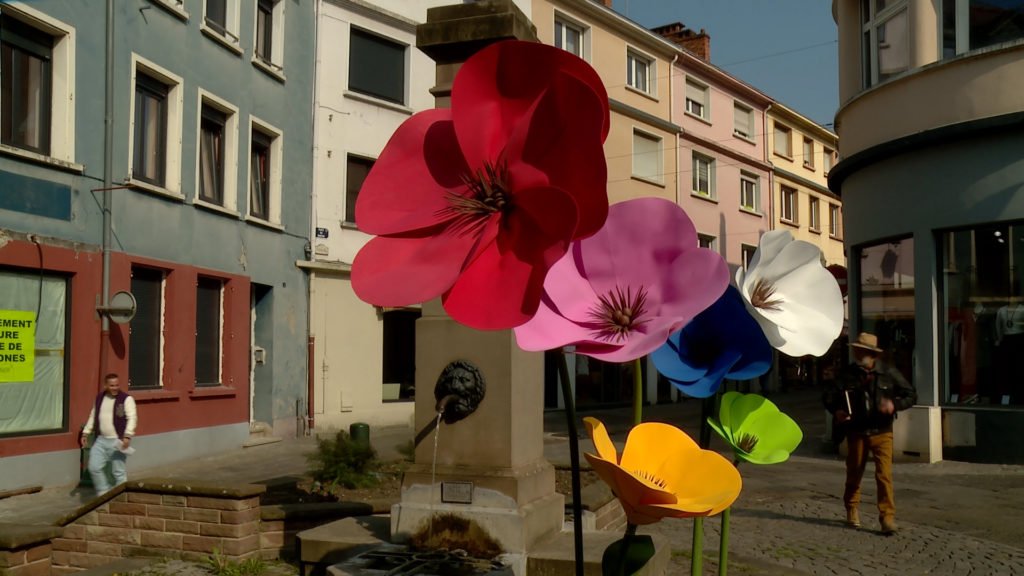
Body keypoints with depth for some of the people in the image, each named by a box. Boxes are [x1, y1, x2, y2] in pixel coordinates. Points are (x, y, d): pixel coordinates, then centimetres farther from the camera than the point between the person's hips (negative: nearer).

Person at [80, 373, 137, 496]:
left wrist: (127, 436, -26)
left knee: (119, 472, -1)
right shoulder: (99, 398, 12)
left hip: (117, 441, -6)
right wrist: (85, 433, 17)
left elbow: (132, 418, -15)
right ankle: (104, 493, 17)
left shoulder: (126, 399, -7)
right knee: (94, 467, 2)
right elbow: (92, 417, 22)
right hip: (101, 440, 6)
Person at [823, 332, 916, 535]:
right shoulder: (848, 374, -2)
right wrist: (836, 411, -16)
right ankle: (852, 510, 34)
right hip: (856, 432, 2)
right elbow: (829, 395, 3)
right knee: (854, 473, 13)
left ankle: (887, 517, -5)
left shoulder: (889, 373, -3)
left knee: (884, 474, -11)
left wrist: (895, 404, -18)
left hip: (881, 432, -1)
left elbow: (911, 395, 1)